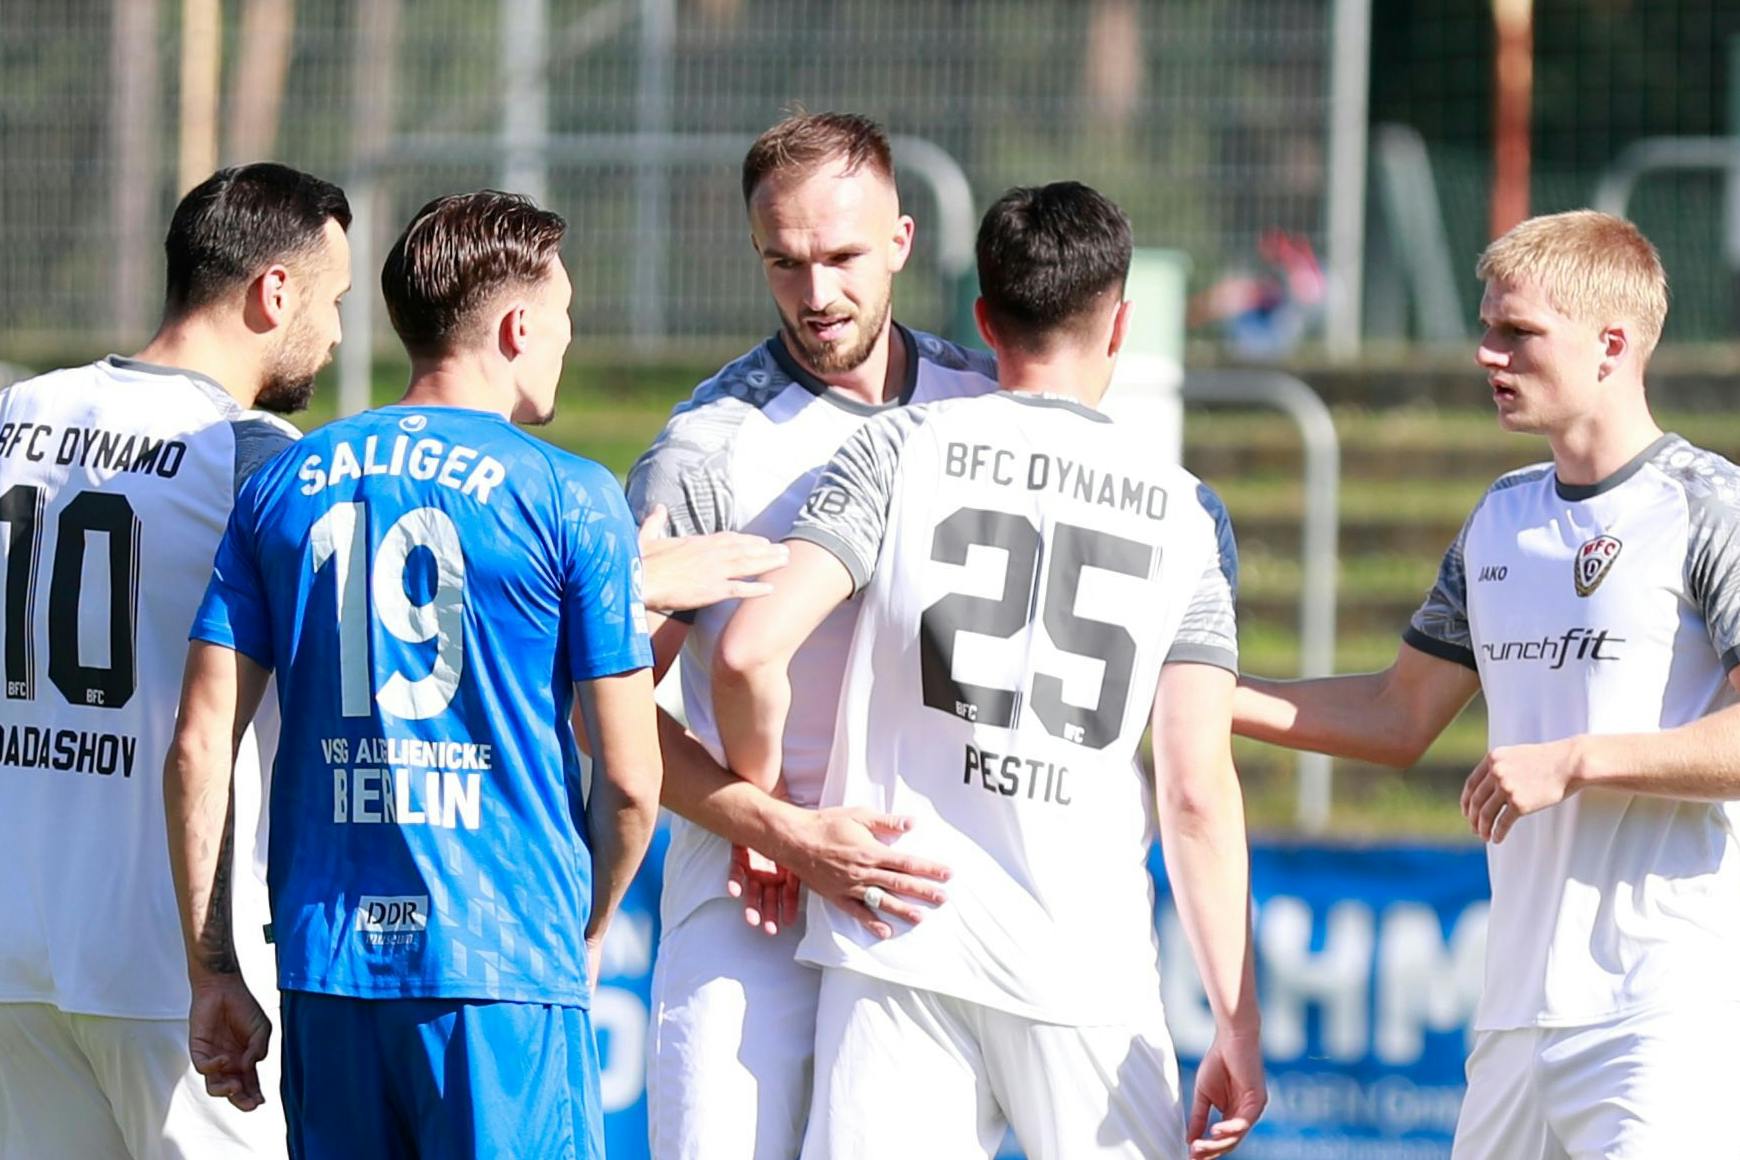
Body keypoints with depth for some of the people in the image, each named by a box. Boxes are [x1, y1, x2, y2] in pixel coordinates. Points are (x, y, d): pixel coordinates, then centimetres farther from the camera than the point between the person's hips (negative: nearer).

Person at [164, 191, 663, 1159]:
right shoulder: (570, 500, -3)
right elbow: (629, 780, -3)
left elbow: (200, 750, 4)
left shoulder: (281, 488, 9)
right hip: (507, 970, -4)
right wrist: (588, 933, 15)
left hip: (327, 965, 4)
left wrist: (211, 972, 9)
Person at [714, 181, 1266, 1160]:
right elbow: (1199, 794, -1)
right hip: (1090, 970, 1)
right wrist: (1238, 1033, 2)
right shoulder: (1186, 514, 5)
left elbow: (751, 652, -9)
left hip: (896, 940, 0)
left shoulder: (904, 450, 2)